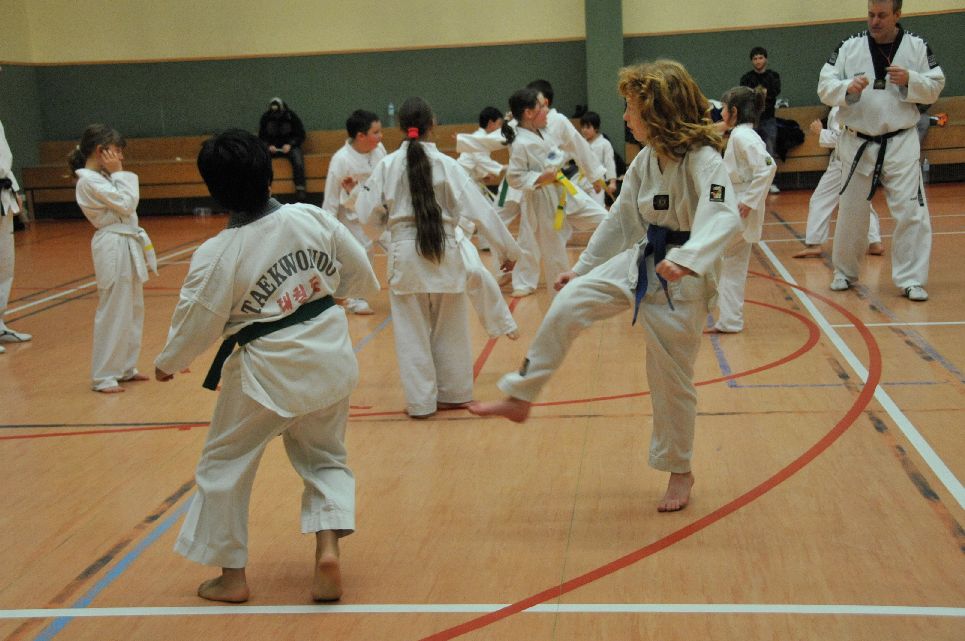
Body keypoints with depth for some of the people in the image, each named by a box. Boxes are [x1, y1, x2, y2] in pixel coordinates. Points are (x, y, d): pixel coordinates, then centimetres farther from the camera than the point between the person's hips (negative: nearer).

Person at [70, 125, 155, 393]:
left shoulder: (103, 177, 13)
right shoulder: (88, 181, -16)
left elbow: (129, 201, 16)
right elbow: (126, 203, -16)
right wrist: (118, 173, -12)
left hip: (128, 246, 10)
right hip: (114, 249, -10)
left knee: (133, 310, 16)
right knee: (113, 314, -5)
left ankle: (125, 368, 27)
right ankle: (103, 377, 3)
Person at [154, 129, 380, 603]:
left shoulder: (216, 255, -17)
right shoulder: (313, 218, -8)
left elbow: (196, 323, -8)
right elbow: (361, 275, 4)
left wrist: (168, 363, 11)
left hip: (267, 370, -4)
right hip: (329, 358, 4)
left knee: (225, 465, 15)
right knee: (324, 457, 22)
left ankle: (231, 576, 24)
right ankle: (328, 551, 4)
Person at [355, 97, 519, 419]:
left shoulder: (387, 165, -3)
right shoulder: (447, 165, -5)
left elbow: (369, 215, 0)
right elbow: (480, 210, -6)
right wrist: (506, 249, 1)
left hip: (405, 255, 0)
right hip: (443, 253, 0)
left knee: (412, 332, 9)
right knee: (449, 329, 16)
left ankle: (421, 401, 14)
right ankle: (452, 393, 28)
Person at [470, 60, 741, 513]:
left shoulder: (703, 160, -20)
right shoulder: (646, 160, 5)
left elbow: (724, 216, -37)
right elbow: (621, 219, 14)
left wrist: (685, 259, -54)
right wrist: (583, 268, 17)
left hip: (680, 280, -7)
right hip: (639, 262, 7)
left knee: (671, 379, 4)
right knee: (568, 304, -9)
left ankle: (679, 472, 25)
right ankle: (520, 398, 3)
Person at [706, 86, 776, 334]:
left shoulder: (742, 137, -16)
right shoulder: (742, 135, 14)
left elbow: (767, 167, -26)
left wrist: (749, 201, -24)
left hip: (737, 213, -10)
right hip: (734, 212, 10)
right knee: (732, 267, 13)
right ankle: (729, 321, 18)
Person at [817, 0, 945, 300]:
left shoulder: (917, 47, -1)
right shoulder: (849, 47, -1)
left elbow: (935, 88, 2)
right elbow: (824, 87, -2)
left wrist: (910, 80, -17)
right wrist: (847, 88, -22)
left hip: (901, 143, -1)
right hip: (858, 144, 1)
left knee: (911, 211, -6)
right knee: (851, 213, 10)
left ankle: (911, 280, 3)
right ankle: (845, 272, 29)